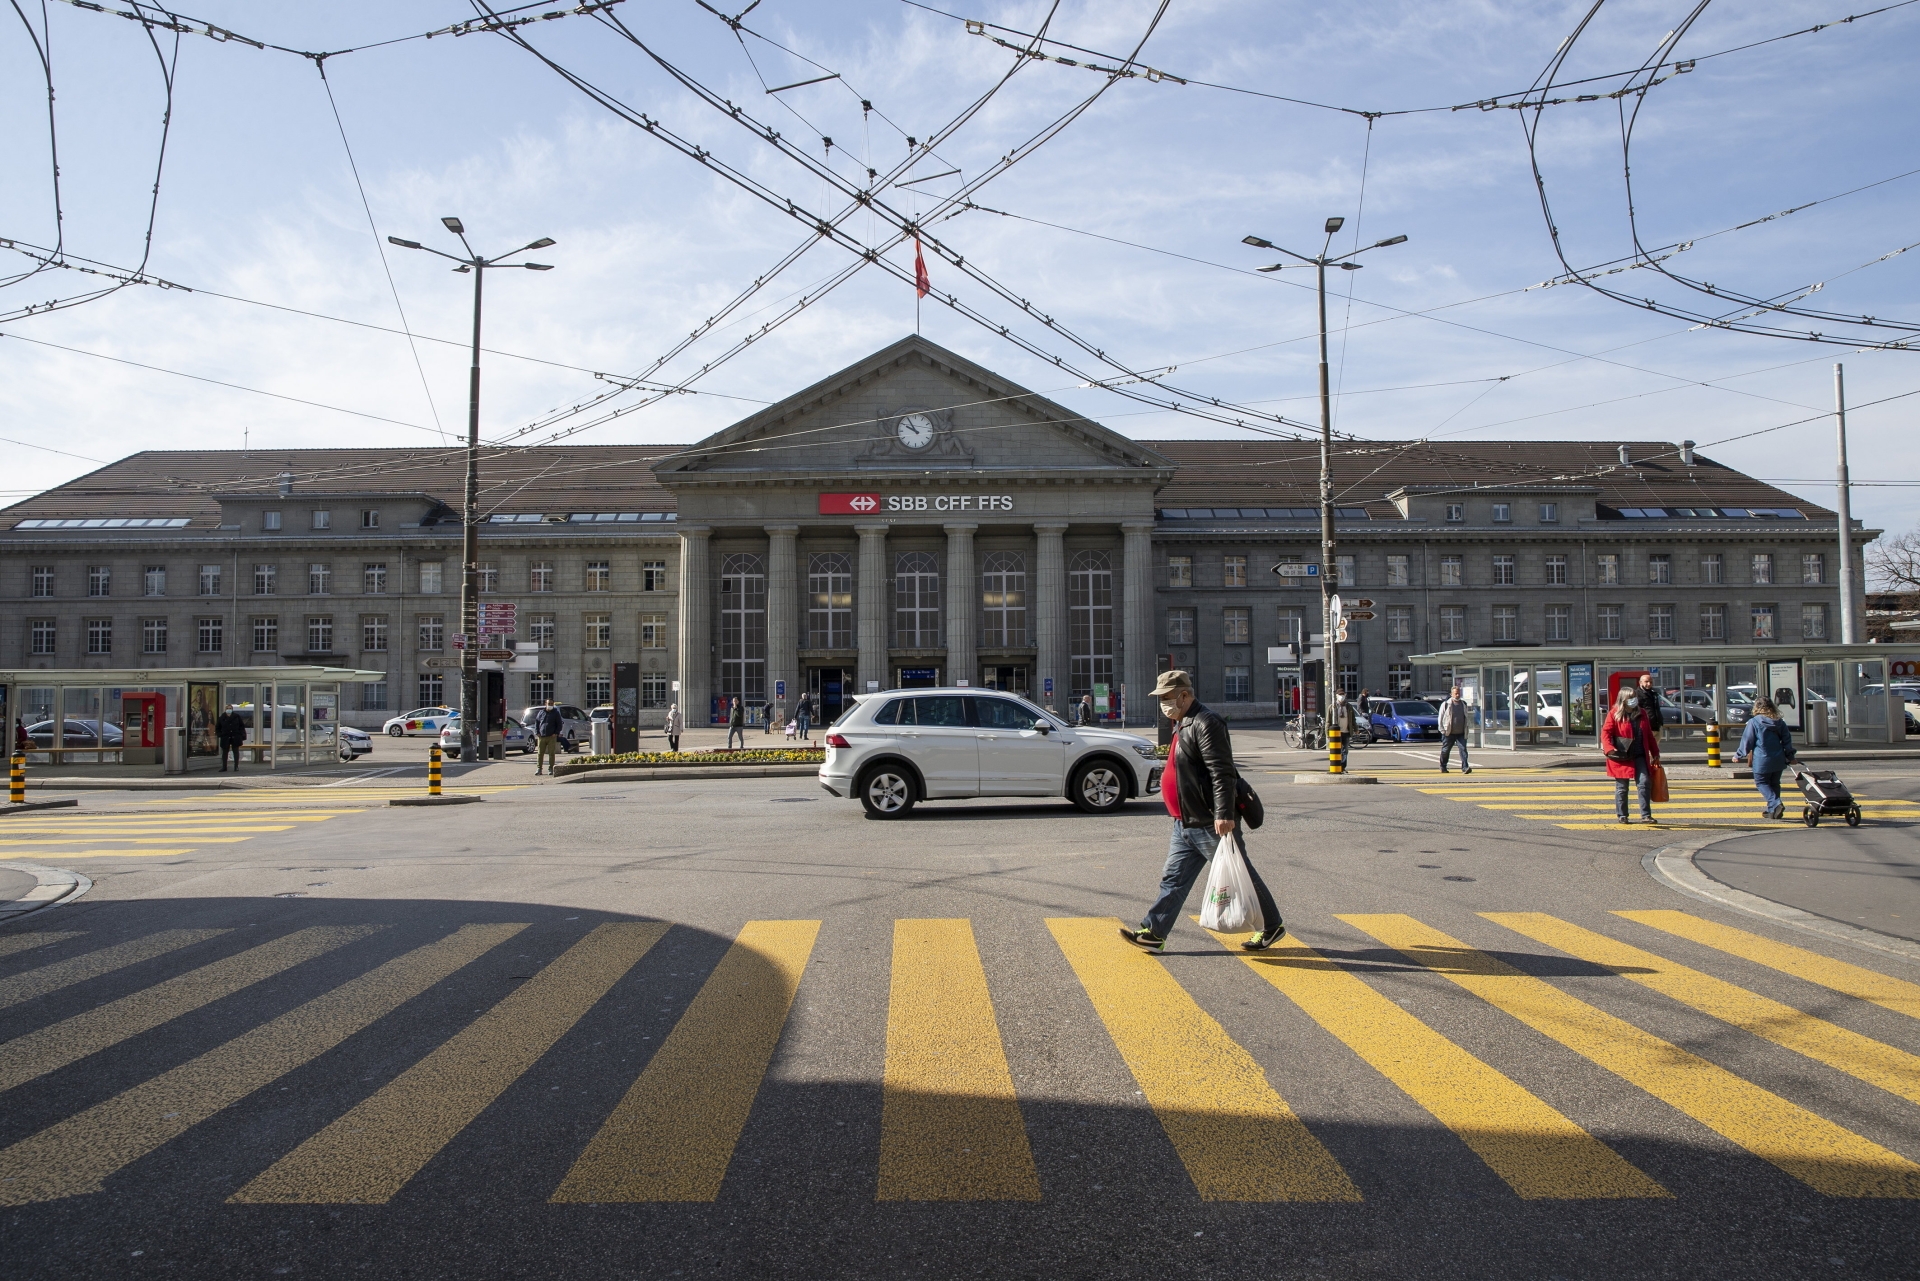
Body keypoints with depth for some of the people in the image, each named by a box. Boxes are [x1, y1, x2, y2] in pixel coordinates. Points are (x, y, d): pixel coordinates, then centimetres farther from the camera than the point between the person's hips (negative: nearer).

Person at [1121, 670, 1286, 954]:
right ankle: (1153, 933, 10)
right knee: (1174, 879, 8)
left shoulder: (1205, 724, -17)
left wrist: (1225, 815, -30)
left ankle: (1271, 927, 19)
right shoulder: (1183, 725, 15)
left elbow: (1222, 773, -25)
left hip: (1211, 823, -10)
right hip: (1186, 823, 10)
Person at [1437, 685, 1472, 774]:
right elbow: (1440, 718, -1)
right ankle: (1443, 767, 26)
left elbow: (1466, 717, 20)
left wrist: (1466, 730, 16)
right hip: (1449, 733, -3)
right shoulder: (1446, 704, -3)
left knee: (1463, 749, -11)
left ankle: (1465, 767, -16)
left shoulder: (1464, 704, 10)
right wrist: (1442, 730, -7)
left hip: (1461, 733, 3)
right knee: (1445, 751, 8)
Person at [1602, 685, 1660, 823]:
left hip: (1640, 756, 4)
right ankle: (1621, 815, 14)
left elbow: (1649, 735, 17)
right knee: (1621, 787, 4)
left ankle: (1646, 815, -1)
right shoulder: (1614, 714, -3)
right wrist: (1609, 748, -25)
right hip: (1621, 757, -4)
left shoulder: (1642, 713, 12)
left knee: (1645, 783, -6)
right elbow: (1605, 733, -10)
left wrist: (1655, 752, 16)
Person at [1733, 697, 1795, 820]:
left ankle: (1776, 804, -16)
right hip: (1778, 760, 5)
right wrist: (1790, 757, 21)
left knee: (1761, 783, 5)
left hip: (1762, 760, -5)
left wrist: (1738, 755, 5)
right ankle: (1773, 811, 17)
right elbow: (1787, 740, 12)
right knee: (1774, 784, 15)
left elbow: (1747, 741, -6)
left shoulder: (1753, 722, -8)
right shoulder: (1779, 722, 8)